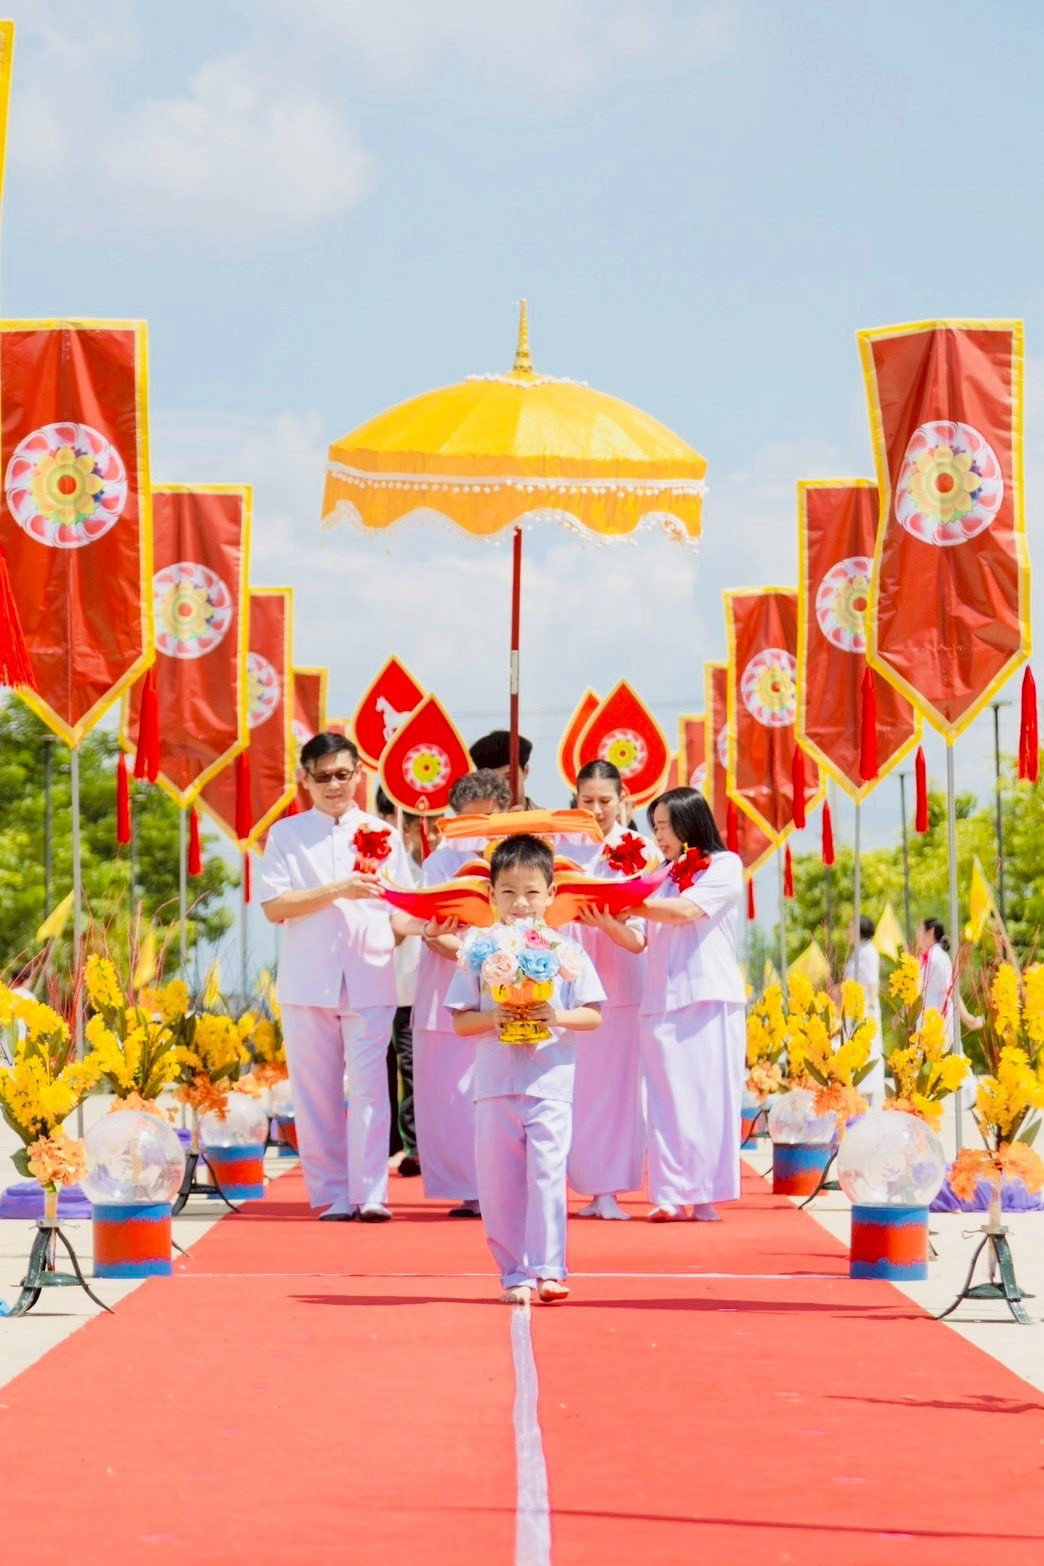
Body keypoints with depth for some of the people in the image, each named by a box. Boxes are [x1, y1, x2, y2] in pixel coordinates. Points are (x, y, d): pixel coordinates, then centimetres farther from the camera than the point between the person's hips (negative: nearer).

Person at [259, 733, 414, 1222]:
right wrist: (337, 891, -13)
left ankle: (370, 1194, -9)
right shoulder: (286, 834, 7)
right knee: (316, 1092, 1)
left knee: (369, 1086, -8)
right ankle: (332, 1195, 7)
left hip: (371, 977, 0)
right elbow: (274, 905, -4)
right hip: (308, 980, 0)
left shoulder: (381, 833, 12)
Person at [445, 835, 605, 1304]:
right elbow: (460, 1021, 5)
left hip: (550, 1085, -2)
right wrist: (492, 1018, -14)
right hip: (494, 1085, 2)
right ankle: (515, 1274, 11)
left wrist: (558, 1017, -15)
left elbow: (593, 1016, 3)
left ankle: (547, 1270, -7)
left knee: (546, 1174, -11)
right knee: (499, 1183, 3)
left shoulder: (566, 951, 3)